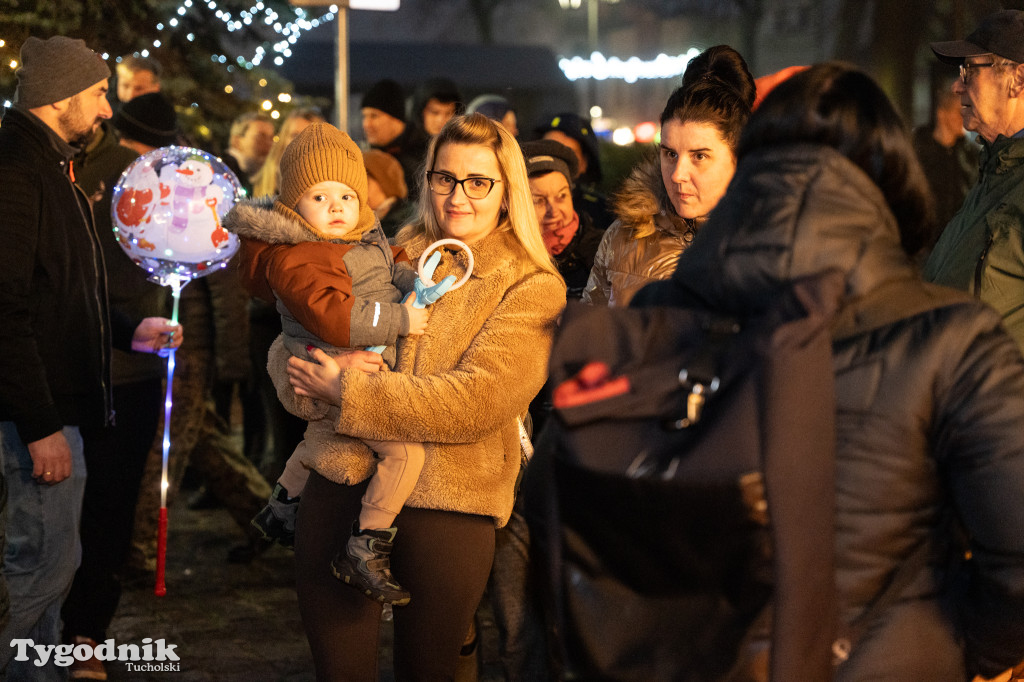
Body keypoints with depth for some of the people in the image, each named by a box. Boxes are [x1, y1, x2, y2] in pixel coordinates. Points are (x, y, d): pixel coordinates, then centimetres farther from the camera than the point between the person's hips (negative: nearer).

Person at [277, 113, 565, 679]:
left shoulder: (533, 288, -2)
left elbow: (475, 402, -15)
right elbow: (288, 347, 12)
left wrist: (347, 392, -14)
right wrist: (323, 370, -12)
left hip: (446, 505, -3)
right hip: (341, 483, 3)